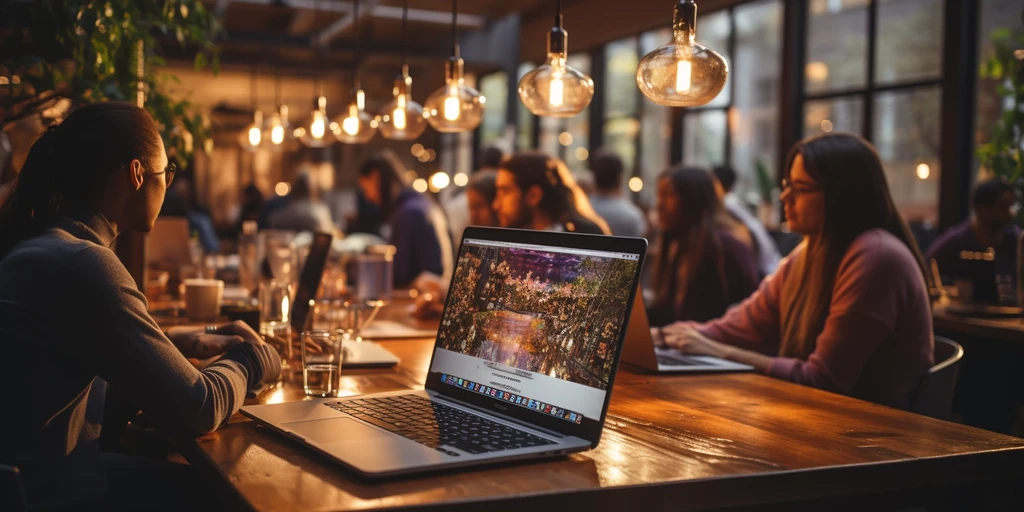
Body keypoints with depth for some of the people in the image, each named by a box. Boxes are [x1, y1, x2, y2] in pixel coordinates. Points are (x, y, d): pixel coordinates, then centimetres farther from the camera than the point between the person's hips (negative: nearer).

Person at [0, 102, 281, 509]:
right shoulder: (84, 265, -24)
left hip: (33, 469, 9)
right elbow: (196, 411, -22)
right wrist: (252, 359, -2)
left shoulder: (41, 245, 7)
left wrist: (196, 343, 19)